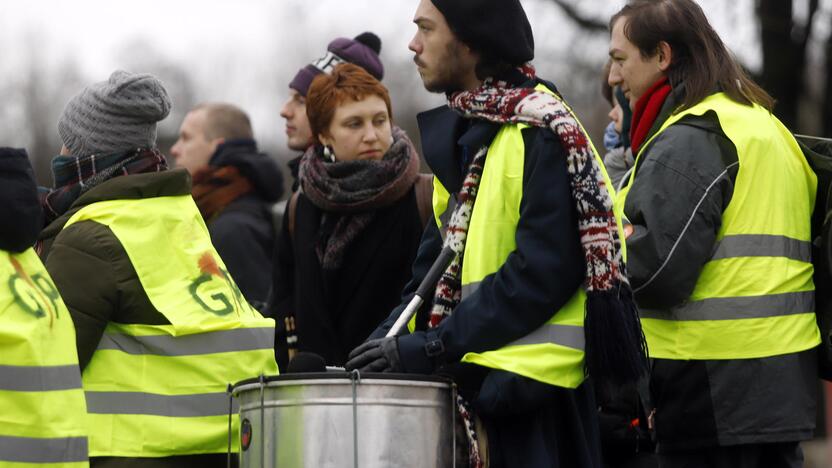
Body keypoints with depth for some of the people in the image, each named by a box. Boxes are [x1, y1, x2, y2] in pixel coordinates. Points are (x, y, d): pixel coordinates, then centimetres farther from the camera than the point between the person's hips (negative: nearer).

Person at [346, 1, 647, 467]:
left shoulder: (542, 131, -13)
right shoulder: (461, 132, 15)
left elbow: (543, 272, -20)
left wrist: (434, 346, -20)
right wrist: (390, 339, 2)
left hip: (526, 381, -9)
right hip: (475, 379, 9)